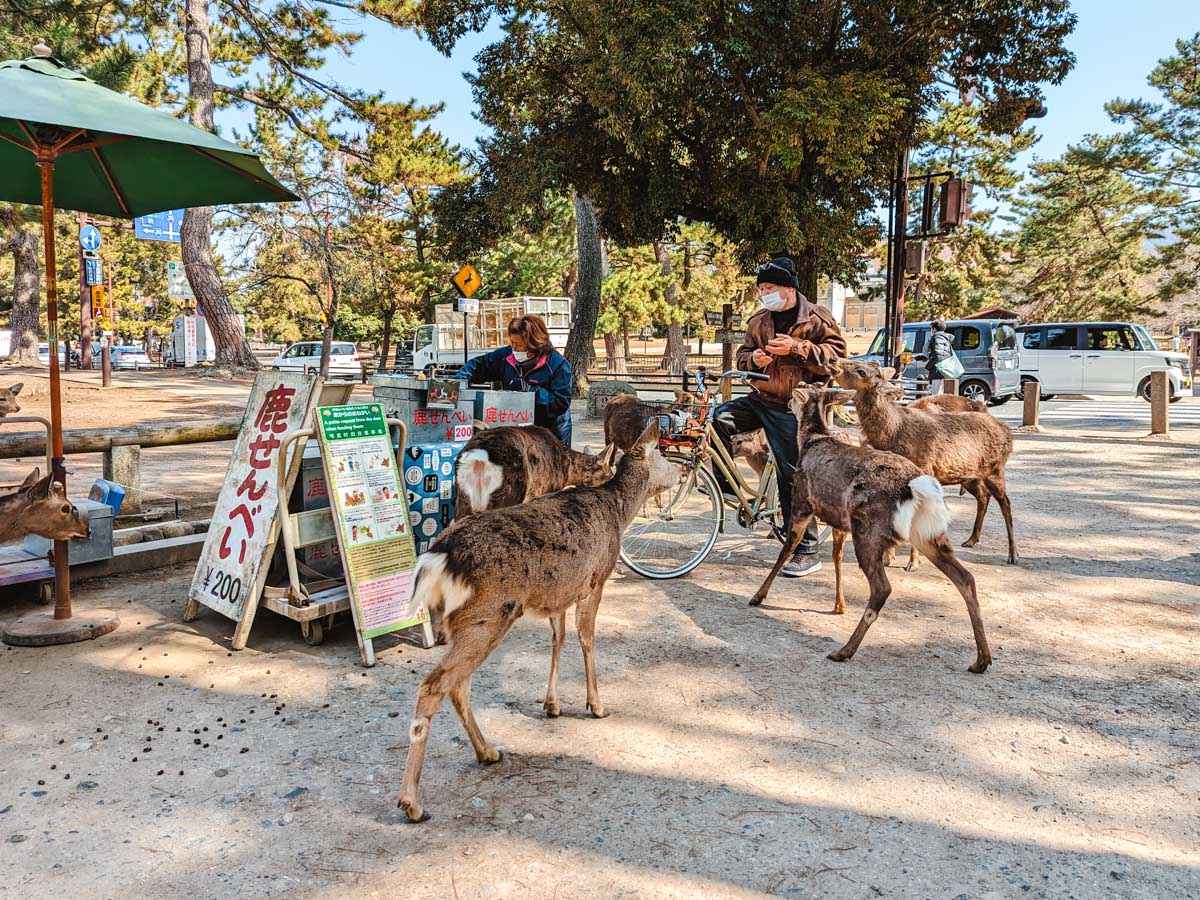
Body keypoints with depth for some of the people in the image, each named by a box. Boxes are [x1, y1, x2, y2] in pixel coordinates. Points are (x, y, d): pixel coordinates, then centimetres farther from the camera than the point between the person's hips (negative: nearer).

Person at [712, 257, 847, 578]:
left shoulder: (816, 317, -3)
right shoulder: (758, 321, 12)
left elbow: (837, 353, -10)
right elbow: (743, 356, 19)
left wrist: (796, 348, -20)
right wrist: (754, 358, -5)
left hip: (793, 408, -6)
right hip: (760, 399, 6)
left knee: (793, 476, -6)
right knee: (719, 418, -18)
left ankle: (806, 552, 3)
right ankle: (725, 486, -1)